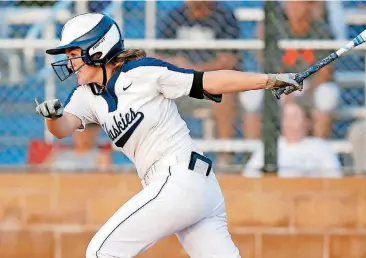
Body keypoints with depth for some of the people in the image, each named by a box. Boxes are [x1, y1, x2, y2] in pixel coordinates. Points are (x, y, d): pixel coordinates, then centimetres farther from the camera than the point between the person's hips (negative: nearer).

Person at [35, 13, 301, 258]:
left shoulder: (142, 72, -7)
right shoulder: (88, 95, 13)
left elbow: (210, 81, -6)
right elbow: (63, 127, -3)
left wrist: (270, 80, -10)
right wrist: (52, 115, -26)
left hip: (179, 180, -8)